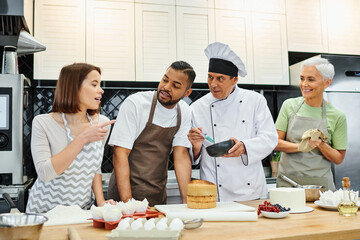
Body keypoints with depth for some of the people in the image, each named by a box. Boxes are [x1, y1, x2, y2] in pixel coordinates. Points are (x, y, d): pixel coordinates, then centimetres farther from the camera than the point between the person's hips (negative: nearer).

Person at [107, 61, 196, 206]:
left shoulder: (184, 112, 0)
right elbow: (120, 153, -15)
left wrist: (187, 201, -12)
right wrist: (127, 202, -21)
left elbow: (181, 155, -2)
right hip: (126, 190, -4)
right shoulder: (135, 103, -13)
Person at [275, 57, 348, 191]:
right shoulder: (289, 105, 2)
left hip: (319, 183, -1)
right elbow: (276, 142, -1)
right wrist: (300, 146, -18)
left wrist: (321, 145, -17)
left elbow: (339, 159, 2)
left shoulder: (337, 116, -2)